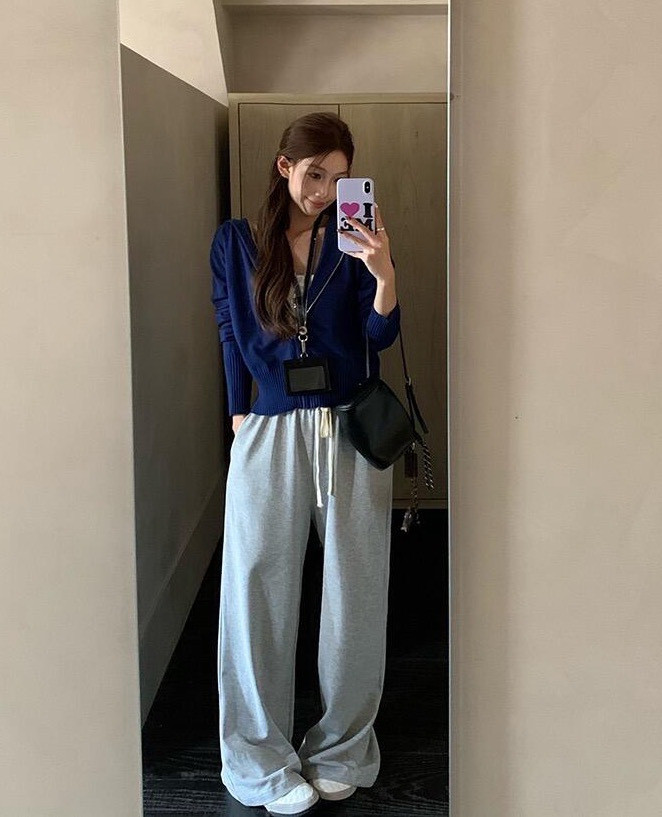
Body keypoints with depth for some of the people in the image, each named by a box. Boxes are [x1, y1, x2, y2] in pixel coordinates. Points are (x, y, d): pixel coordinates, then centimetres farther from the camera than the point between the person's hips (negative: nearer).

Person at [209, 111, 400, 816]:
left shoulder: (354, 239, 3)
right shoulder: (235, 242, 5)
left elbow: (381, 335, -5)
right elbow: (231, 336, 10)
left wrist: (382, 272, -23)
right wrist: (241, 418, 3)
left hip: (351, 434, 0)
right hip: (269, 434, 0)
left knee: (353, 593, 7)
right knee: (259, 593, 3)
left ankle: (341, 749, 24)